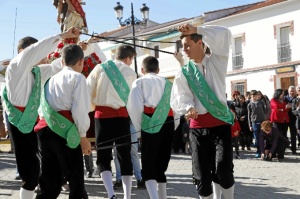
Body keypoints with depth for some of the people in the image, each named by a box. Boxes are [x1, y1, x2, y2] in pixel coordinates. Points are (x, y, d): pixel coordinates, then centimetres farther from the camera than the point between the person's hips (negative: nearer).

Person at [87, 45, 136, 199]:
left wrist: (92, 107, 18)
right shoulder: (131, 72, 5)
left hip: (102, 115, 0)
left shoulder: (100, 68, 3)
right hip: (121, 116, 1)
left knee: (103, 157, 4)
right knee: (125, 157, 11)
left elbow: (87, 91, 1)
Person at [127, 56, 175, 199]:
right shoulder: (168, 83, 24)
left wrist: (139, 128, 4)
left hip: (151, 124, -4)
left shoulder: (139, 82, 13)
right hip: (168, 123, 4)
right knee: (161, 165, 16)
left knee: (148, 166, 0)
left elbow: (134, 106, -4)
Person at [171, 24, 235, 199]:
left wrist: (196, 29, -11)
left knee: (223, 169, -14)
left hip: (220, 122, -2)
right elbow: (178, 98, -6)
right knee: (202, 173, 3)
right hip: (198, 126, 2)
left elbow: (225, 34, -9)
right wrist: (188, 108, -28)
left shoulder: (217, 61, 5)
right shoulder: (184, 73, 8)